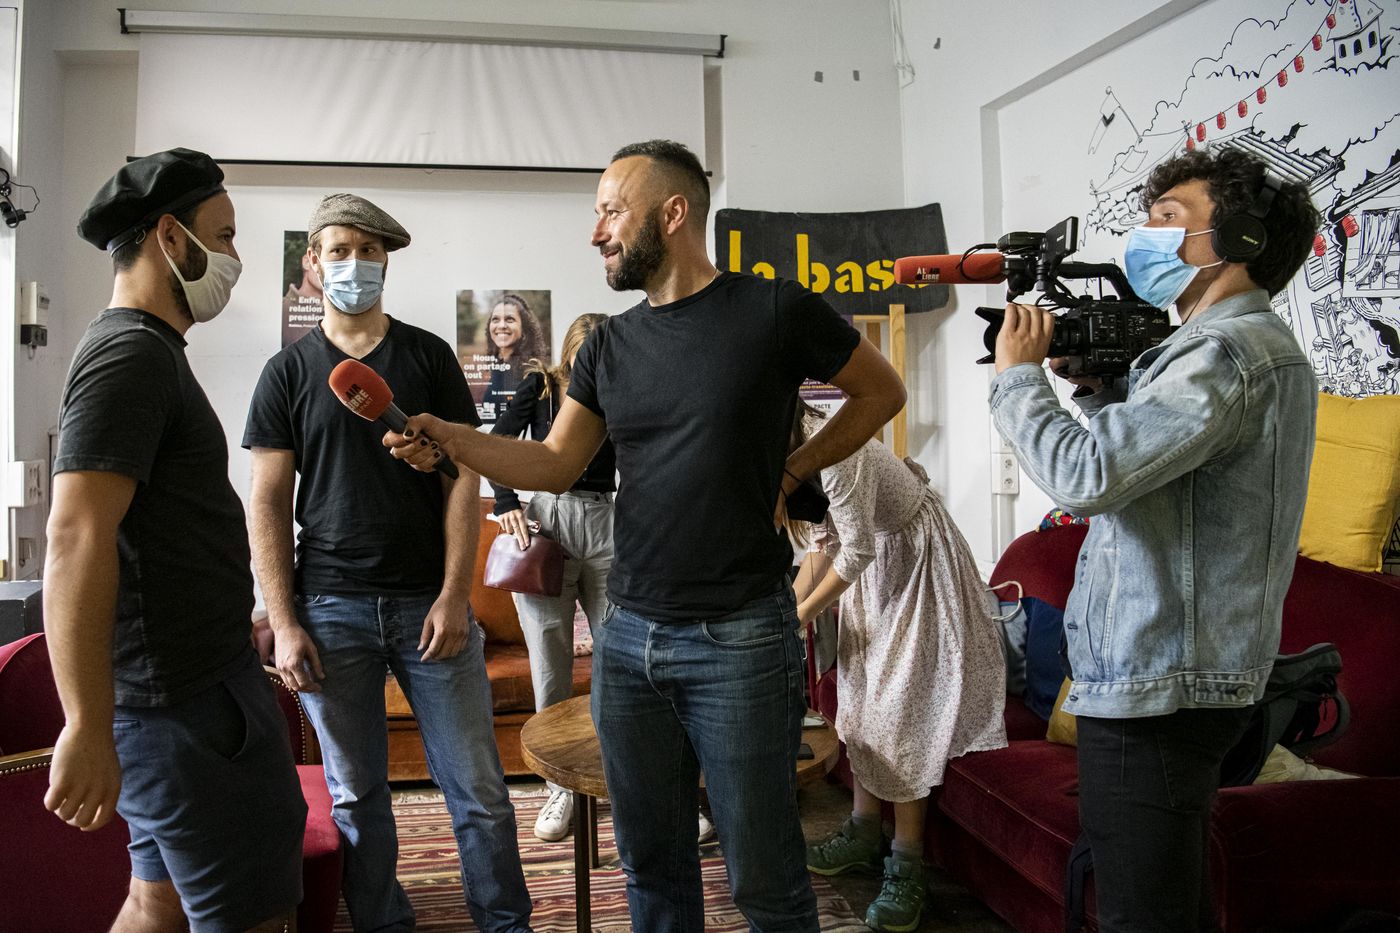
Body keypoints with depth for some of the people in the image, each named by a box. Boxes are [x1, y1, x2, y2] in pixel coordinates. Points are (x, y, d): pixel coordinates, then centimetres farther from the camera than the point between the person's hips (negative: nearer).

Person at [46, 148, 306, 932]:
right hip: (186, 698, -10)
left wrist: (238, 623, 28)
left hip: (189, 676, 10)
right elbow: (77, 539, -24)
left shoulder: (148, 351, 17)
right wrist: (87, 730, -27)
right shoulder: (131, 355, -15)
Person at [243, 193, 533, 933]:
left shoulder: (429, 357, 7)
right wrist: (283, 622, -4)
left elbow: (462, 477, 2)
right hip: (332, 608, 1)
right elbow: (269, 503, 3)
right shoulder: (289, 372, 6)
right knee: (356, 793, 9)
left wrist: (454, 594, -7)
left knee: (477, 787, 2)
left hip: (430, 603, 0)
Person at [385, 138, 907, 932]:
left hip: (740, 641, -5)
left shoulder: (774, 310, -6)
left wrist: (792, 471, 0)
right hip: (628, 638, 6)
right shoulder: (611, 346, 10)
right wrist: (448, 439, -6)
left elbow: (882, 391, 6)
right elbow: (554, 465, 8)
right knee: (652, 864, 17)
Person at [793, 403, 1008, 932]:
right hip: (875, 563, 9)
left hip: (917, 560, -9)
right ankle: (864, 837, 23)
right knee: (860, 695, 10)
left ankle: (907, 868, -1)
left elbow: (857, 549, -25)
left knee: (900, 708, -10)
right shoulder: (798, 454, 0)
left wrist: (804, 613, -14)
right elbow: (827, 544, 7)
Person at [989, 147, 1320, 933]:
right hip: (1200, 678, 11)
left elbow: (1085, 475, -28)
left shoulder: (1227, 350, -18)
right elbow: (1147, 456, 23)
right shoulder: (1265, 345, 16)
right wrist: (1100, 384, 8)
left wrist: (1018, 375, -12)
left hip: (1154, 689, -11)